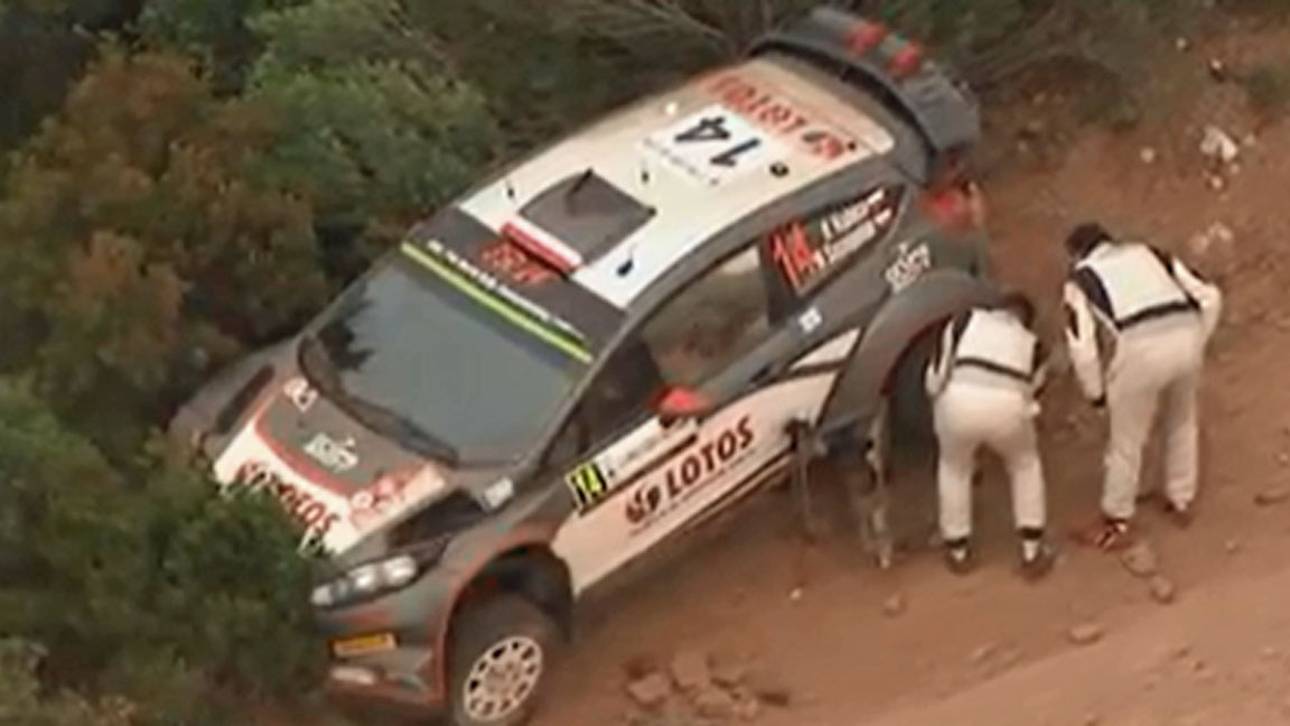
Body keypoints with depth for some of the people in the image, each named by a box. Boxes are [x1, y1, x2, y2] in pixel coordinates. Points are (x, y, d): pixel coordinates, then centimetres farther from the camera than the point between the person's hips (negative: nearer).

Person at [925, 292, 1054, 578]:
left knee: (954, 468, 30)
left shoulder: (966, 320, 28)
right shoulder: (1031, 343, 32)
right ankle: (1032, 552, 30)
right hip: (1007, 404, 1)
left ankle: (958, 551, 36)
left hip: (960, 400, 0)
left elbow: (935, 378, 21)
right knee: (1025, 464, 32)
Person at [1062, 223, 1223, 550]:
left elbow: (1082, 343, 5)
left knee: (1127, 440, 14)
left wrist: (1095, 391, 19)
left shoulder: (1081, 279, 17)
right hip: (1185, 335, 4)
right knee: (1182, 423, 30)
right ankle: (1181, 503, 44)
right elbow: (1208, 296, 20)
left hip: (1141, 347, -4)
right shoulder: (1148, 253, 28)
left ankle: (1116, 525, 29)